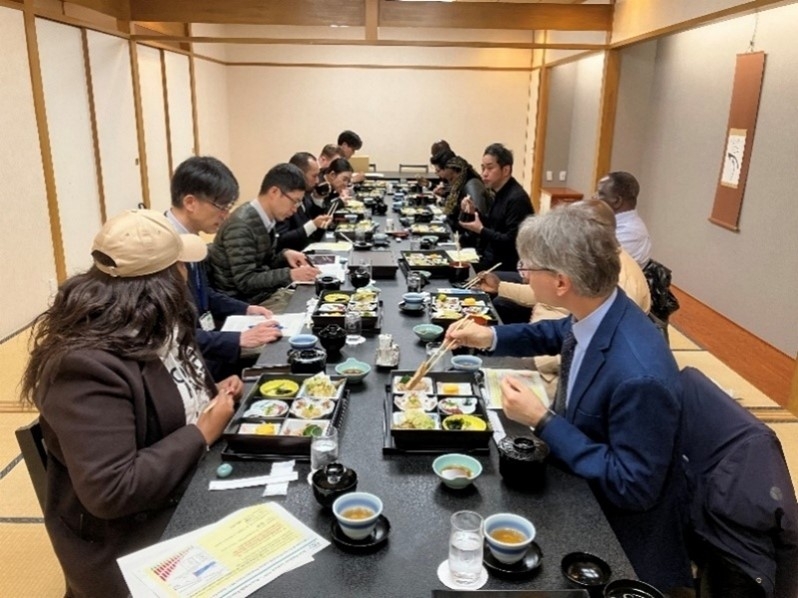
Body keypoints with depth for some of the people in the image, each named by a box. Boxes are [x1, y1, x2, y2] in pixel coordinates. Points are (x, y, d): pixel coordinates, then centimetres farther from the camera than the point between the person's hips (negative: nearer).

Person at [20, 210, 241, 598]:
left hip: (188, 496, 8)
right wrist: (202, 435, -23)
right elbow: (110, 492, -31)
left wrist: (212, 395, -1)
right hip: (129, 547, -8)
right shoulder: (87, 364, -28)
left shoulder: (149, 324, 1)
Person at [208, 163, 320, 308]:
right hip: (245, 303, -8)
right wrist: (290, 274, -26)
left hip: (266, 293, 8)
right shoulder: (241, 225, -22)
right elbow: (245, 281, -23)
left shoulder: (265, 219, 2)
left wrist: (285, 255, -5)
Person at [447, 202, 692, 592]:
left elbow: (633, 489, -27)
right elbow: (558, 334, 12)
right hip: (582, 489, 7)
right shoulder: (593, 313, -12)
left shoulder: (639, 375, -36)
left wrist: (542, 421, -28)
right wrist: (491, 337, -1)